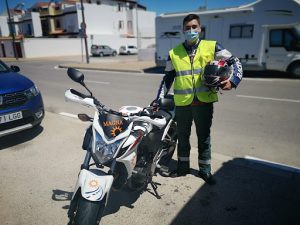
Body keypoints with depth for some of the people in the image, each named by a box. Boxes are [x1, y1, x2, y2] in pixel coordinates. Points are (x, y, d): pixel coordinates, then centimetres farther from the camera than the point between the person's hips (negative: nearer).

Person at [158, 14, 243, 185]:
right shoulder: (174, 53, 6)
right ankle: (183, 167, 33)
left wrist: (233, 81, -12)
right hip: (182, 103, 2)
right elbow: (168, 78, 11)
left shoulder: (212, 46, 1)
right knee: (183, 137, 14)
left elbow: (235, 62, 5)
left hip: (204, 101, -1)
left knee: (204, 137, 12)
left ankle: (205, 170, 30)